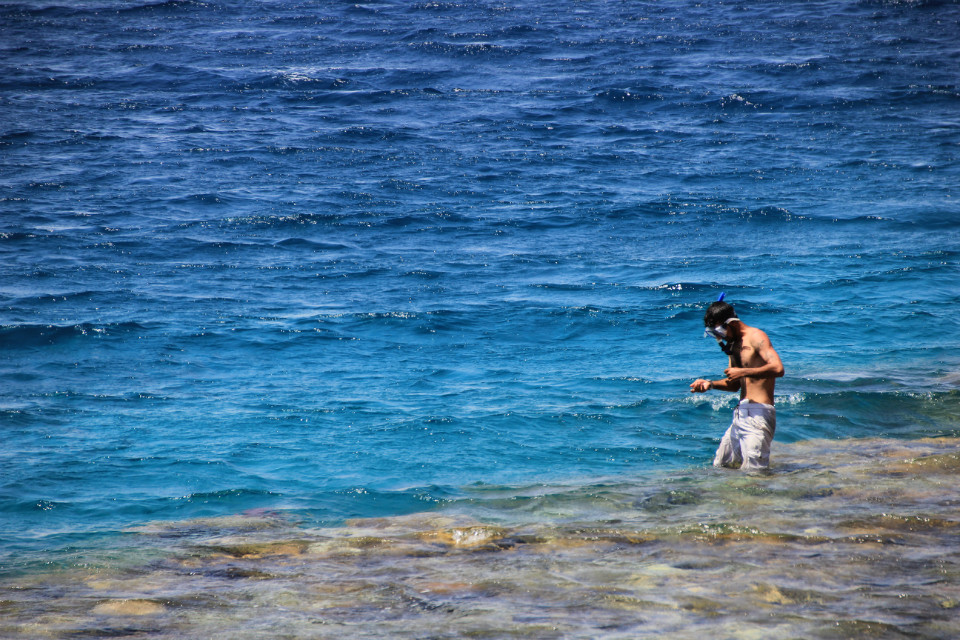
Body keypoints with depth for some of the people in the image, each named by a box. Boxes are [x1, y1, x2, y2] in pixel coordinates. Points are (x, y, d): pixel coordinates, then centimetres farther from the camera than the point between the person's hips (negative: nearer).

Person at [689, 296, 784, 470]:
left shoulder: (756, 337, -8)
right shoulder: (733, 344, 20)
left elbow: (777, 368, -22)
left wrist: (742, 372, -17)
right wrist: (710, 384, 9)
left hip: (758, 415, -9)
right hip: (740, 416, 9)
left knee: (754, 471, -14)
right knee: (720, 467, 8)